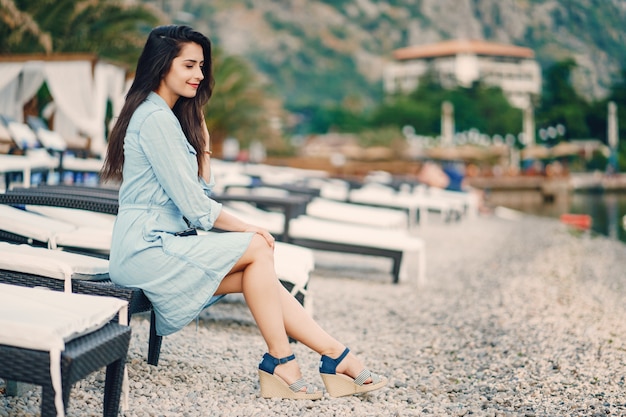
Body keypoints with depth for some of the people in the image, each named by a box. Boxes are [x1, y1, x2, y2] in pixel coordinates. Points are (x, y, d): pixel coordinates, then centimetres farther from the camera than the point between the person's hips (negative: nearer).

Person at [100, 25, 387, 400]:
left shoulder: (174, 117, 17)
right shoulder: (156, 119, -15)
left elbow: (200, 189, 14)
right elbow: (194, 205, -17)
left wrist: (202, 142, 3)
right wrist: (246, 229, -7)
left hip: (160, 244, 9)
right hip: (146, 251, -9)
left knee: (262, 278, -5)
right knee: (257, 249, -14)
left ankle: (336, 357, -8)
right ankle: (281, 364, -9)